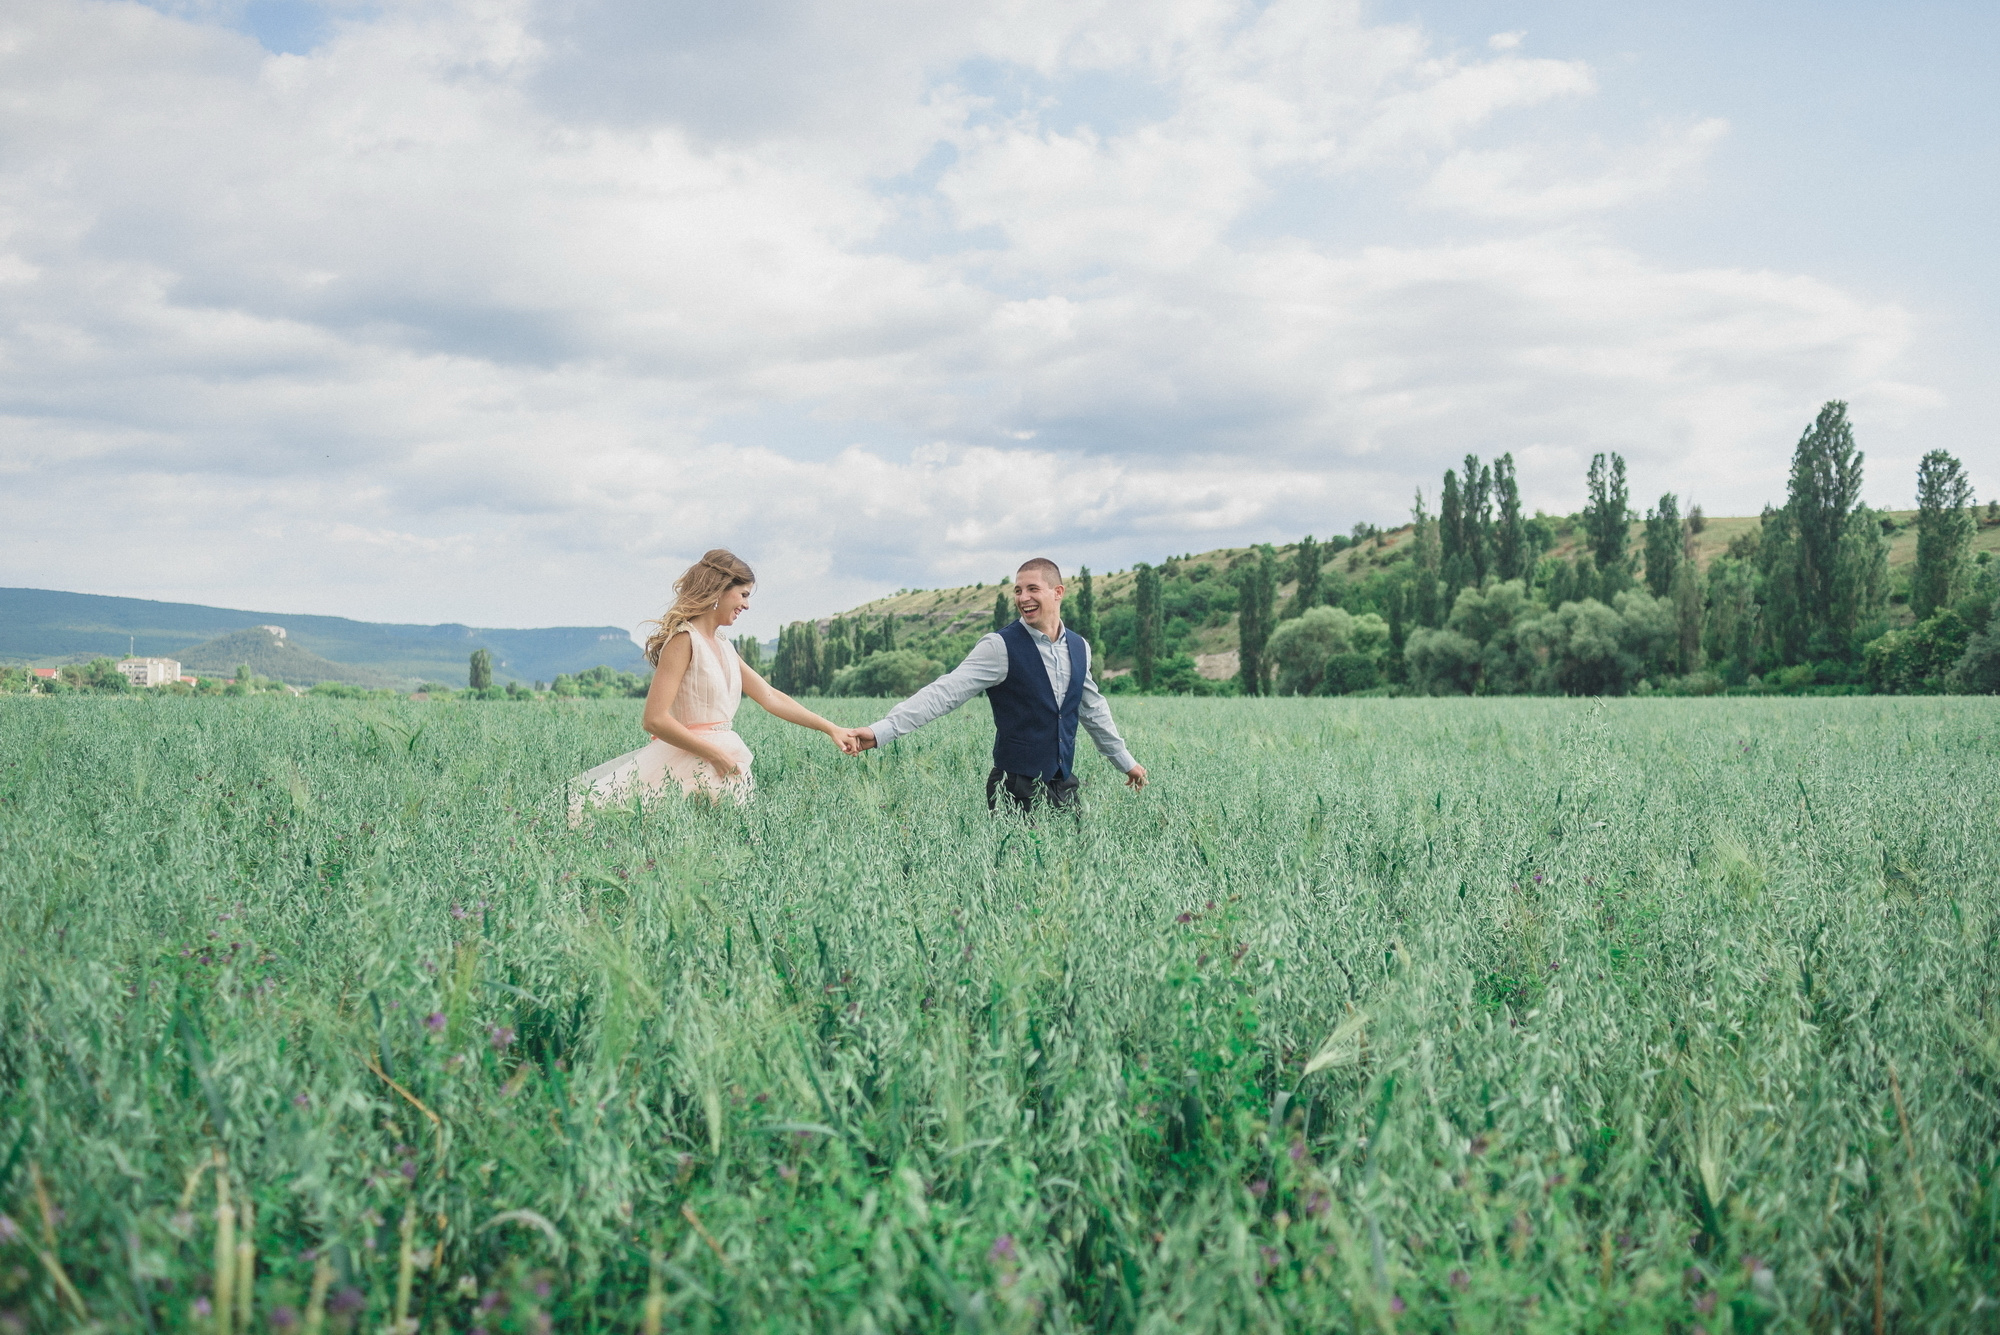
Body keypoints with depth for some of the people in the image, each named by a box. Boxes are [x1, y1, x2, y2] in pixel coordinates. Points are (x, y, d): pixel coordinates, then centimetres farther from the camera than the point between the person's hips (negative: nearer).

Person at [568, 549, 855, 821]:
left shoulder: (724, 648, 16)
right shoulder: (684, 639, -11)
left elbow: (771, 697, 20)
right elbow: (655, 719, -18)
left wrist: (831, 729, 17)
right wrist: (716, 755, -14)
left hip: (726, 762, 9)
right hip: (691, 768, -9)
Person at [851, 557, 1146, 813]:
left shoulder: (1079, 647, 8)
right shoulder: (1000, 647, -11)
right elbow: (946, 692, -18)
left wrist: (1124, 761, 32)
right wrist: (880, 731, -28)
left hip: (1064, 785, 5)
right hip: (1017, 789, -5)